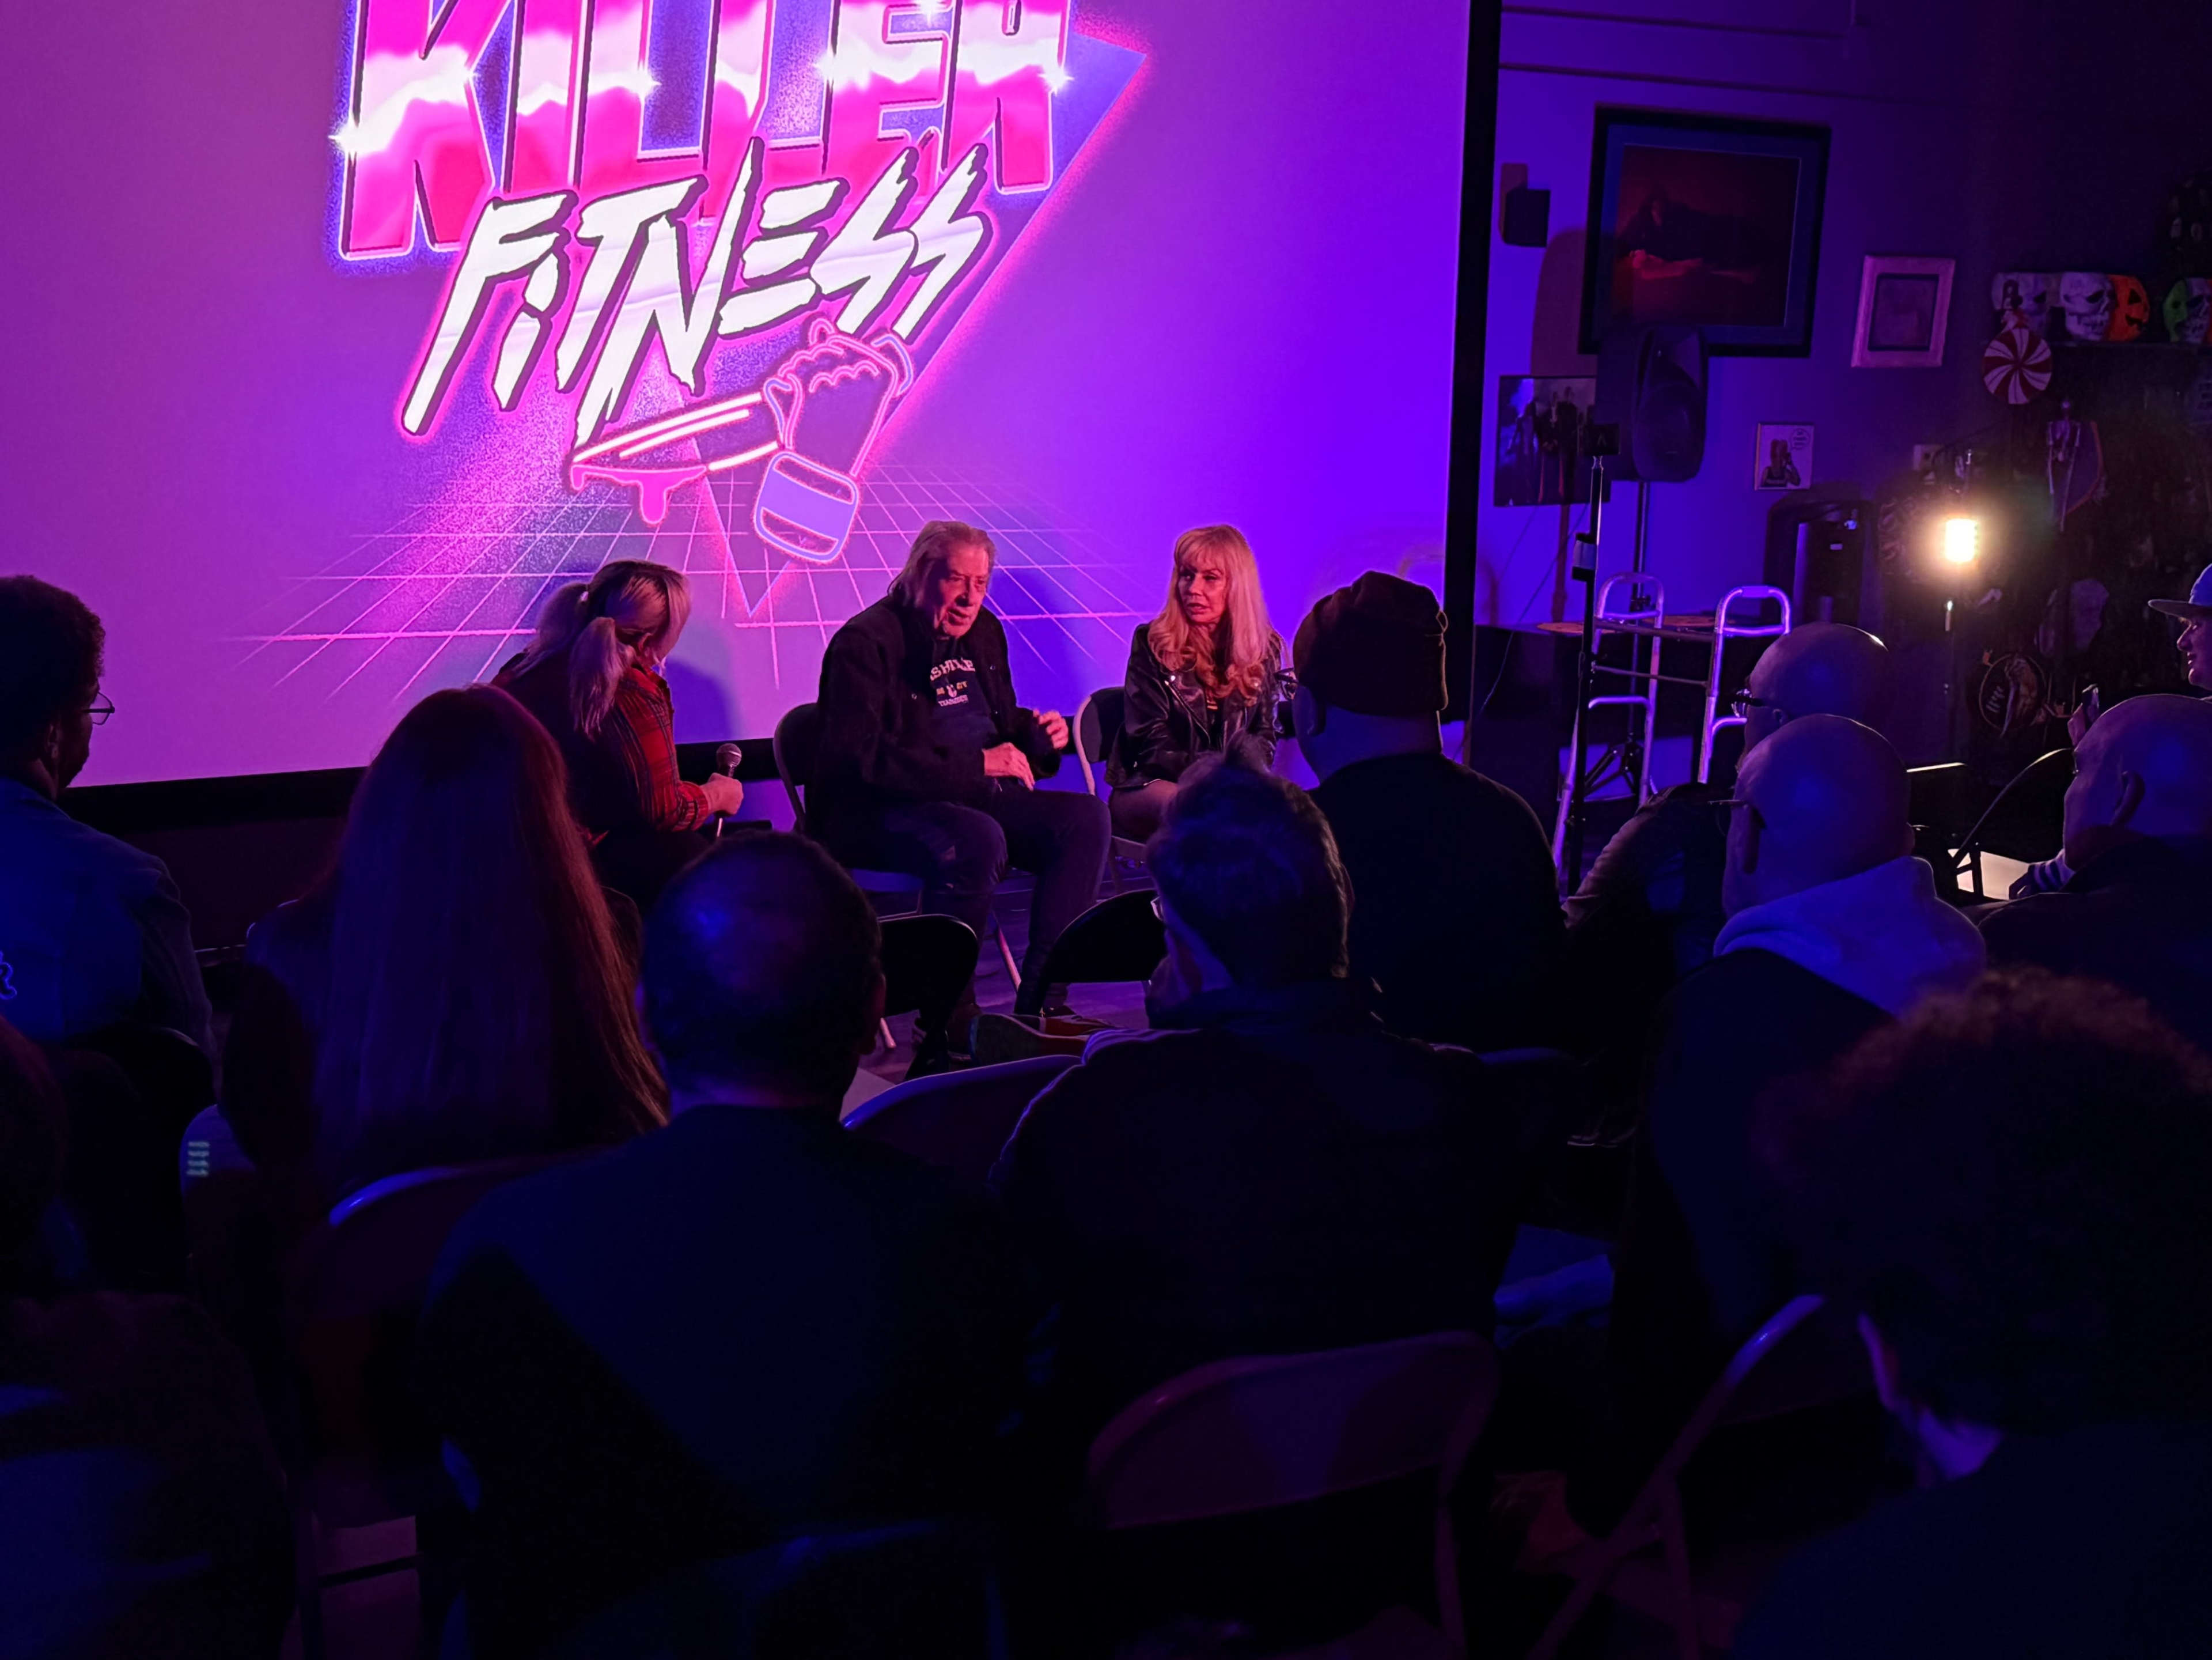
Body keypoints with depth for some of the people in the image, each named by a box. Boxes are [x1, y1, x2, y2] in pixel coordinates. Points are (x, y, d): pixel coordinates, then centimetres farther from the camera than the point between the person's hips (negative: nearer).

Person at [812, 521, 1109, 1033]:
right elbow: (865, 758, -22)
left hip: (977, 797, 8)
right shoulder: (866, 642, -11)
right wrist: (975, 764, -24)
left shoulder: (983, 631, 15)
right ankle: (947, 1021, -25)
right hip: (873, 815, -8)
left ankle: (1040, 1004, -15)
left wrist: (1038, 735, 4)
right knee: (977, 839, -37)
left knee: (1086, 817, -13)